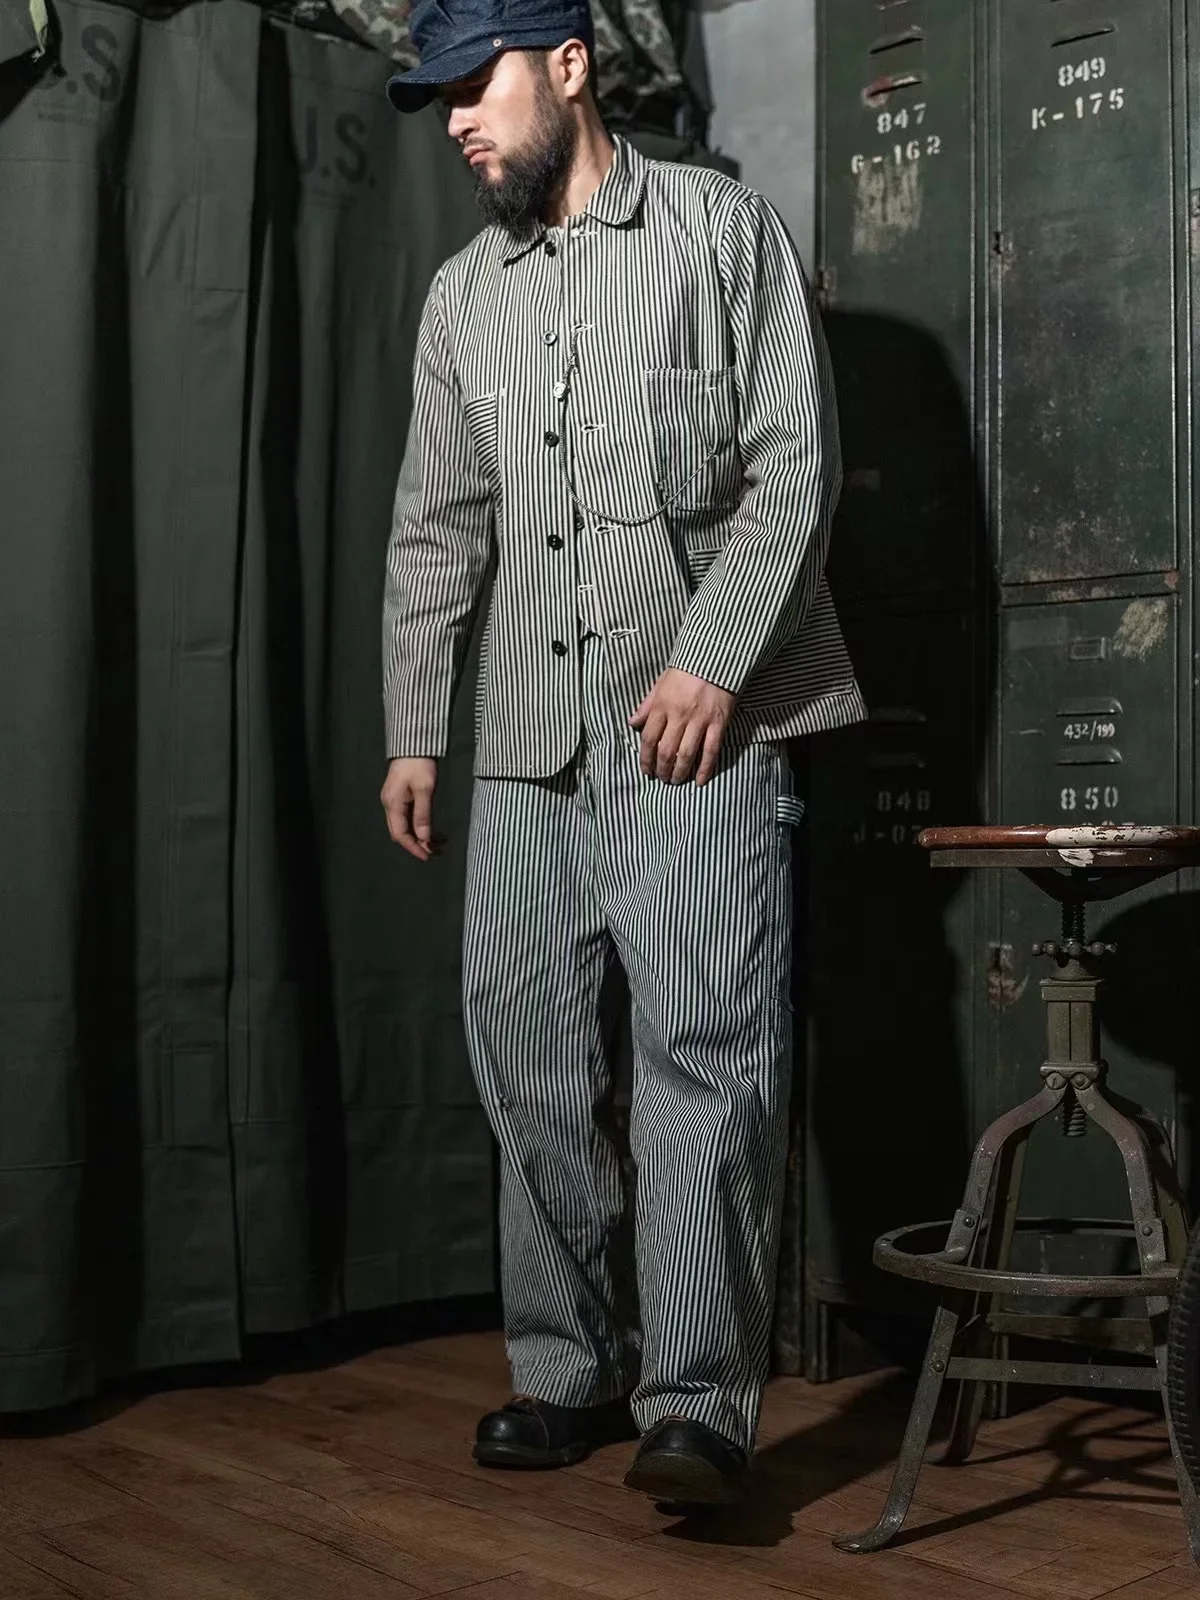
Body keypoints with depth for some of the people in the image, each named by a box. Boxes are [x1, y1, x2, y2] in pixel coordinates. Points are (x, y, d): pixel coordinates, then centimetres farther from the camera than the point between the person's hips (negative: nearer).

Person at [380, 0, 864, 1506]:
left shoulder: (721, 227, 4)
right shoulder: (463, 293, 18)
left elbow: (796, 464, -4)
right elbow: (434, 530, 18)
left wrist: (712, 661, -14)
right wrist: (412, 732, 12)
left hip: (699, 714, -5)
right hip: (528, 726, 5)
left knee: (708, 1048, -11)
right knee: (524, 1047, 4)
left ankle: (697, 1403, -6)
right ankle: (572, 1369, 17)